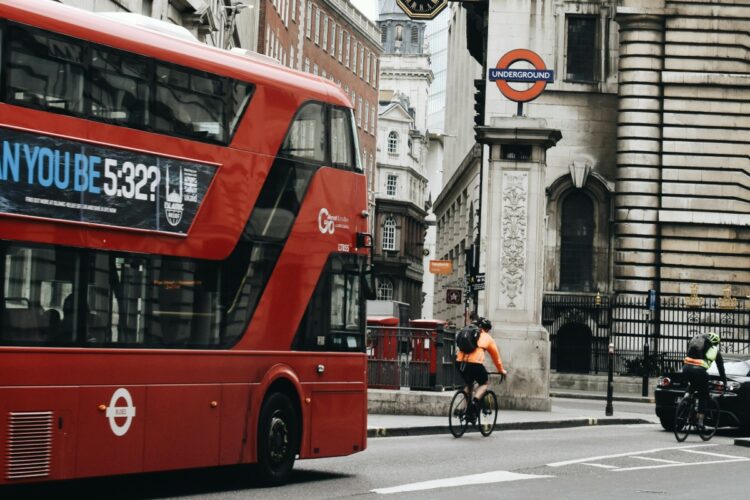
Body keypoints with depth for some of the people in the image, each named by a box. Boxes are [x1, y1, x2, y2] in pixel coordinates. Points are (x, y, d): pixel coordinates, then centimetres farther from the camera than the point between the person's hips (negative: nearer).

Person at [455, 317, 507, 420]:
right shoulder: (487, 338, 17)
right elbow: (496, 356, 27)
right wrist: (502, 370, 41)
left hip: (460, 362, 4)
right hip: (475, 364, -4)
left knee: (468, 384, 30)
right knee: (484, 383, 22)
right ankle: (475, 401, -5)